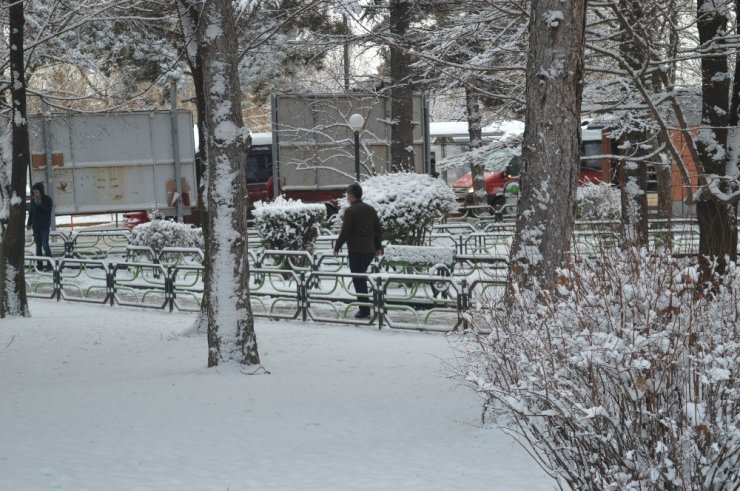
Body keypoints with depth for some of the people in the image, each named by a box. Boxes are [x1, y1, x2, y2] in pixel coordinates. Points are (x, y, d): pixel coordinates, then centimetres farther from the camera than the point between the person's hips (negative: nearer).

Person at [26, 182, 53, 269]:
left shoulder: (47, 199, -5)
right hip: (36, 226, 5)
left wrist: (40, 204, -24)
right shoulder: (33, 200, 7)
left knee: (45, 245, -11)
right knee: (38, 246, 7)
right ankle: (39, 264, 11)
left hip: (44, 226, -5)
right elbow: (31, 212, 14)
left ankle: (50, 264, -6)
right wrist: (29, 223, 11)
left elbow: (48, 211, -15)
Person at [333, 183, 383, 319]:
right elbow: (378, 230, 14)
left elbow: (345, 232, -12)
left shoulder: (350, 211, -10)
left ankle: (364, 311, -5)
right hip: (370, 251, 7)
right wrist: (378, 246, 23)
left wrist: (337, 247, -2)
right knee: (361, 279, 18)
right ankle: (364, 309, 18)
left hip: (356, 251, -7)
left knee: (358, 281, -2)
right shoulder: (371, 210, 11)